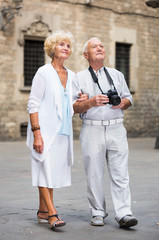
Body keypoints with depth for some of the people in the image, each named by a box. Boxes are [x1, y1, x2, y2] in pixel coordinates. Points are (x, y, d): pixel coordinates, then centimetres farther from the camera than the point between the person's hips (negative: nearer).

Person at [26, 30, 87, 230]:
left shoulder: (71, 75, 13)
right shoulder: (44, 72, -4)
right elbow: (33, 104, -10)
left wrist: (80, 103, -2)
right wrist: (36, 133, -18)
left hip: (62, 131, 6)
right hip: (45, 129, -6)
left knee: (54, 169, 9)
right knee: (46, 169, -9)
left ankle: (43, 212, 17)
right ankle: (52, 214, -10)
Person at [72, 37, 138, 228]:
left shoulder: (117, 75, 18)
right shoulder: (79, 78, 9)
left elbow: (128, 98, 19)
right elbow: (73, 107, 2)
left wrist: (123, 103, -4)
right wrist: (91, 102, -15)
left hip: (116, 129, 2)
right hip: (92, 130, -1)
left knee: (120, 173, -5)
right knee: (94, 174, 1)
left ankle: (124, 214, -5)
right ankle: (98, 213, 13)